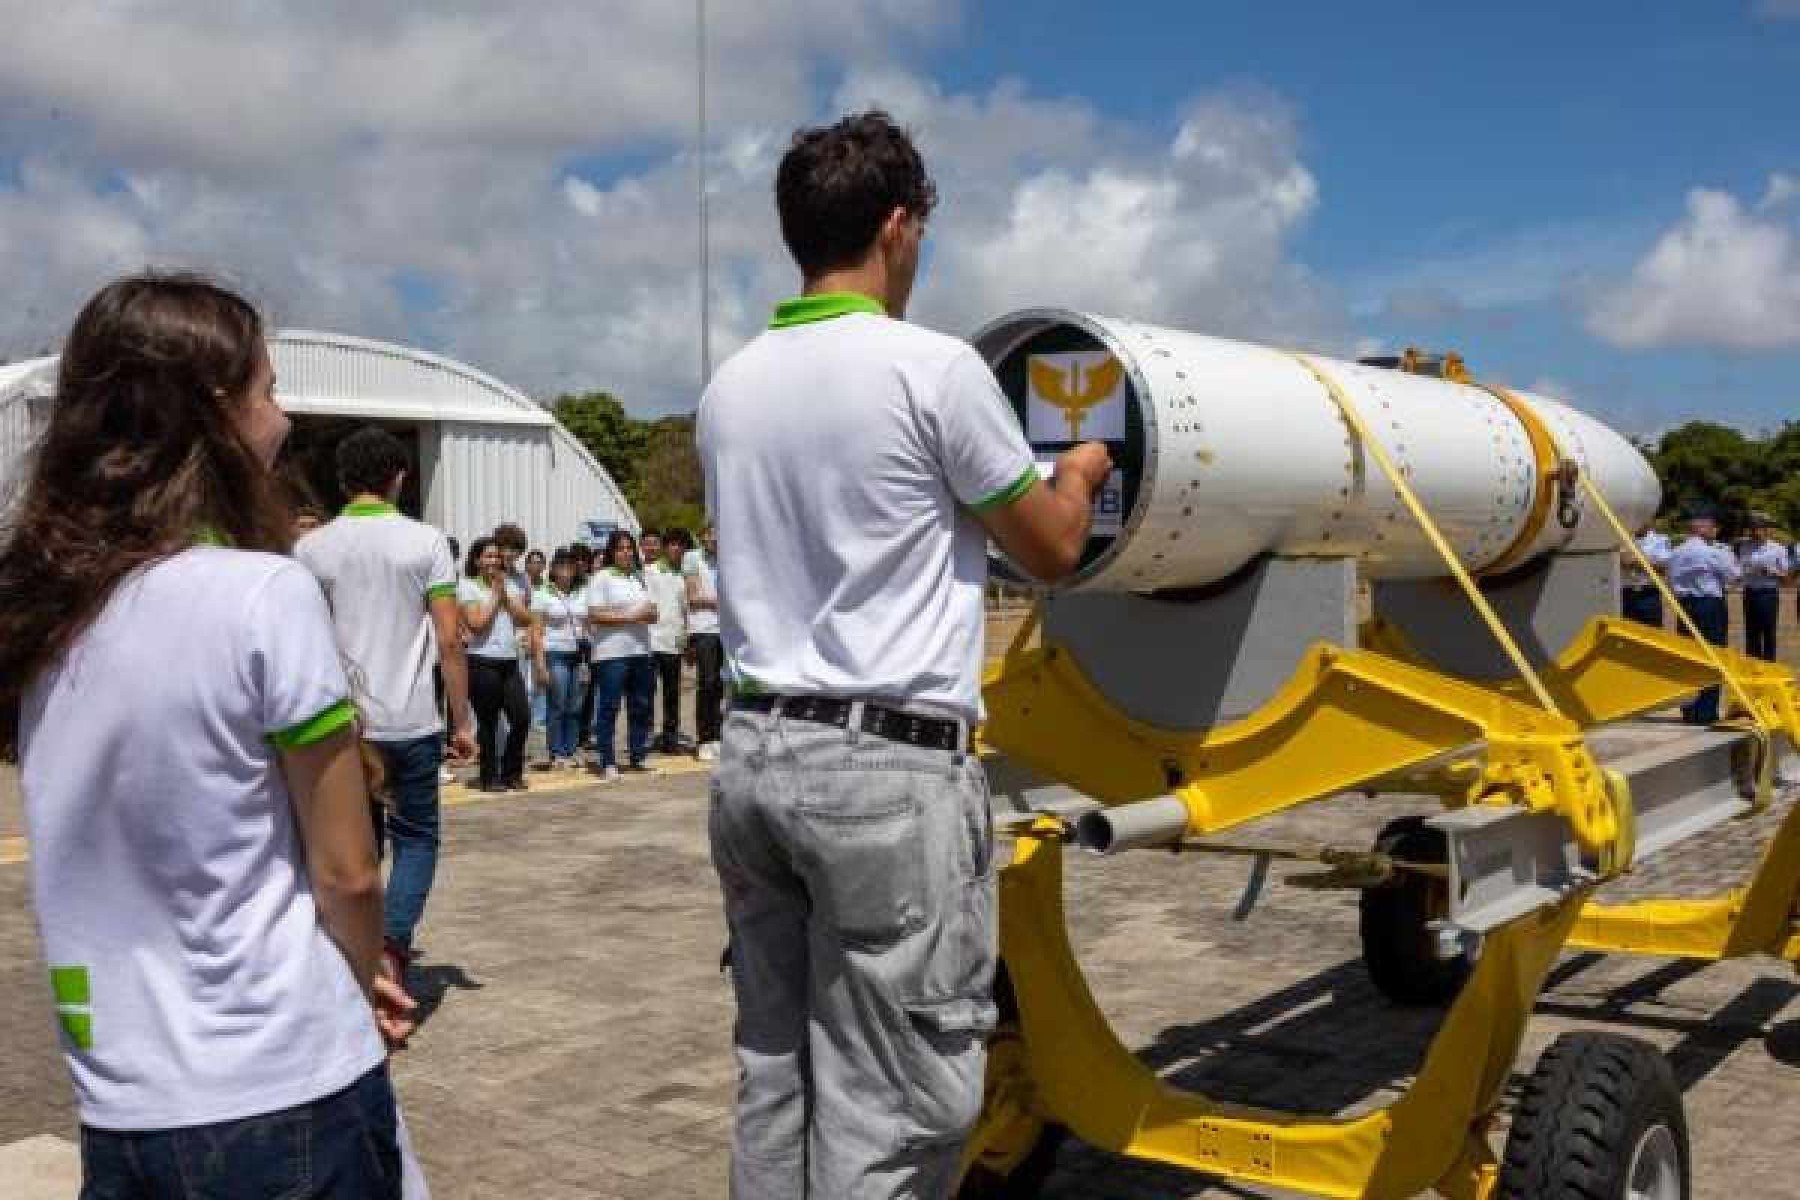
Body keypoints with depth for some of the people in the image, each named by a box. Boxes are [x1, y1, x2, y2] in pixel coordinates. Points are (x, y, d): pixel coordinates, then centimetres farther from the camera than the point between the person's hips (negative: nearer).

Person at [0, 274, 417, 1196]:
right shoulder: (265, 593, -16)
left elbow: (116, 856, 10)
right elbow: (347, 872, -12)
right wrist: (364, 984, 8)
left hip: (117, 1104, 6)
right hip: (283, 1097, -5)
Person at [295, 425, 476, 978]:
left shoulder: (311, 548, 1)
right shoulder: (425, 541, -4)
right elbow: (449, 639, -7)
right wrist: (462, 721, 1)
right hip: (413, 724, -2)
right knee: (417, 837, 11)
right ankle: (393, 943, -8)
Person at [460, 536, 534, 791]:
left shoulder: (511, 585, 15)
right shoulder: (467, 586, -2)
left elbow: (525, 620, 7)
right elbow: (476, 623, -13)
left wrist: (506, 595, -2)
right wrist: (494, 595, -5)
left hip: (510, 661, 5)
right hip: (482, 662, -5)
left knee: (522, 718, 1)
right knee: (488, 723, 1)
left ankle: (512, 772, 17)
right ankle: (490, 777, 12)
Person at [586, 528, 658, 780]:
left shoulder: (639, 577, 19)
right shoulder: (602, 577, -2)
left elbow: (652, 614, 19)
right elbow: (594, 616, -11)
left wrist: (649, 613, -4)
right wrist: (628, 617, -16)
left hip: (640, 650, 7)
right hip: (612, 653, -7)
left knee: (641, 706, 9)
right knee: (609, 707, -5)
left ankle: (637, 756, 20)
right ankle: (607, 762, -1)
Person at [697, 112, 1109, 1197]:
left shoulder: (730, 388, 8)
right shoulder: (934, 368, -9)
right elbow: (1051, 547, 1)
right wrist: (1080, 474, 22)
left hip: (757, 752, 7)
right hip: (891, 769, -7)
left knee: (777, 1078, 15)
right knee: (887, 1110, 1)